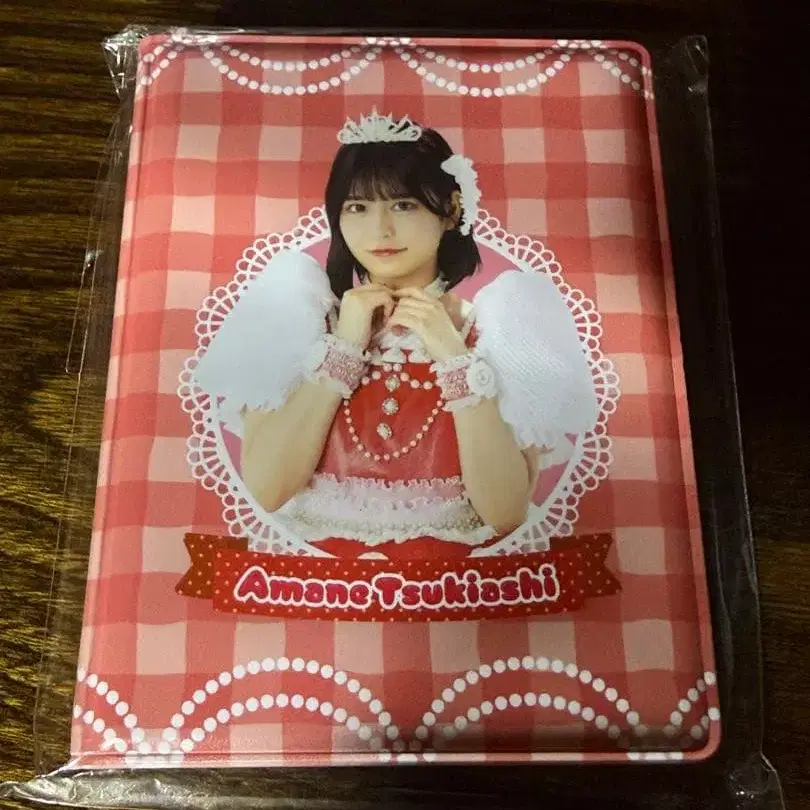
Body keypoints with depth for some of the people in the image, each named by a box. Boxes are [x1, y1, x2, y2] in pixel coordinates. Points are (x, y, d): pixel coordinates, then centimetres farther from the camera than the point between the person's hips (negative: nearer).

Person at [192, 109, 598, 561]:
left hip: (451, 574, 0)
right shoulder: (300, 317, 1)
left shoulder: (498, 328, -1)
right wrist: (343, 349, -11)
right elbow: (265, 490, -9)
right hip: (314, 569, 1)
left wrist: (456, 359, -14)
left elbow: (507, 513, -10)